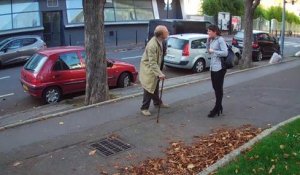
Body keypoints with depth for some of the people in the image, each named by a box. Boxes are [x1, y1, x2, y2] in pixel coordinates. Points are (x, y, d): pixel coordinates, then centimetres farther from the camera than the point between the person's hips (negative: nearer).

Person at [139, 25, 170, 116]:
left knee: (155, 87, 23)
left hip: (155, 68, 9)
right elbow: (152, 62, -33)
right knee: (149, 89, -1)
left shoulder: (159, 41, -4)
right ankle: (144, 108, 12)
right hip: (148, 69, -9)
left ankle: (157, 103, 40)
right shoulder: (152, 45, -31)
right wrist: (160, 74, -39)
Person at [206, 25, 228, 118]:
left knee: (218, 88, 1)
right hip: (213, 67, 9)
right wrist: (208, 41, 6)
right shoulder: (212, 40, 9)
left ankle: (216, 109, 9)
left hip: (219, 68, -9)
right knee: (215, 88, 16)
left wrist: (213, 51, -15)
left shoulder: (220, 39, -14)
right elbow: (208, 50, 18)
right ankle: (219, 107, 28)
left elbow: (225, 53, -20)